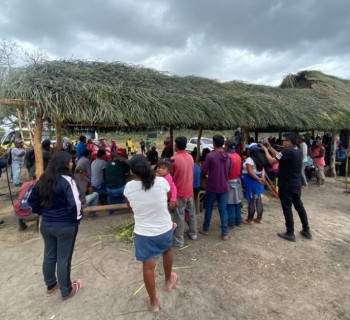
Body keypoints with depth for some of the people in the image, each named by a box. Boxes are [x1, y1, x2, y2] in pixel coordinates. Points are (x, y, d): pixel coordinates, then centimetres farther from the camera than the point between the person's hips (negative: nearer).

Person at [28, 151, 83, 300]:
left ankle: (51, 285, 42)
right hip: (65, 226, -7)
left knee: (49, 256, 21)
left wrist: (42, 212, 19)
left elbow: (32, 200, 11)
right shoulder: (67, 180, -21)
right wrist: (77, 218, -10)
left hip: (46, 224, 7)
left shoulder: (43, 179, 2)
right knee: (63, 259, 8)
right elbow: (74, 204, -27)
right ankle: (66, 291, 26)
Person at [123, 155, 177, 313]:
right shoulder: (162, 181, -18)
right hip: (165, 228, 1)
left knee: (148, 266, 16)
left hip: (143, 232, -1)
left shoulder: (129, 187, -15)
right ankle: (168, 280, 55)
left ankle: (153, 302, 36)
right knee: (167, 251, 31)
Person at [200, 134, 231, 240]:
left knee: (208, 209, 11)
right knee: (223, 210, 9)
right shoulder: (228, 156, 1)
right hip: (223, 187, 4)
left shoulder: (210, 155, -16)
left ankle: (205, 229, 25)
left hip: (212, 187, -4)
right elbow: (229, 172, 10)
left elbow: (203, 172, -11)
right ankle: (225, 233, 14)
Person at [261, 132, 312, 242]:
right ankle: (306, 230, 28)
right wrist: (270, 148, 13)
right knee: (299, 206, 18)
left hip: (286, 186, -8)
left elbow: (271, 161, -17)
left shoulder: (287, 151, -21)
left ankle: (290, 234, 12)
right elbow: (280, 157, 14)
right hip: (296, 185, 8)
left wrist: (265, 150, -3)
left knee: (287, 209, 2)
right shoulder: (299, 151, 7)